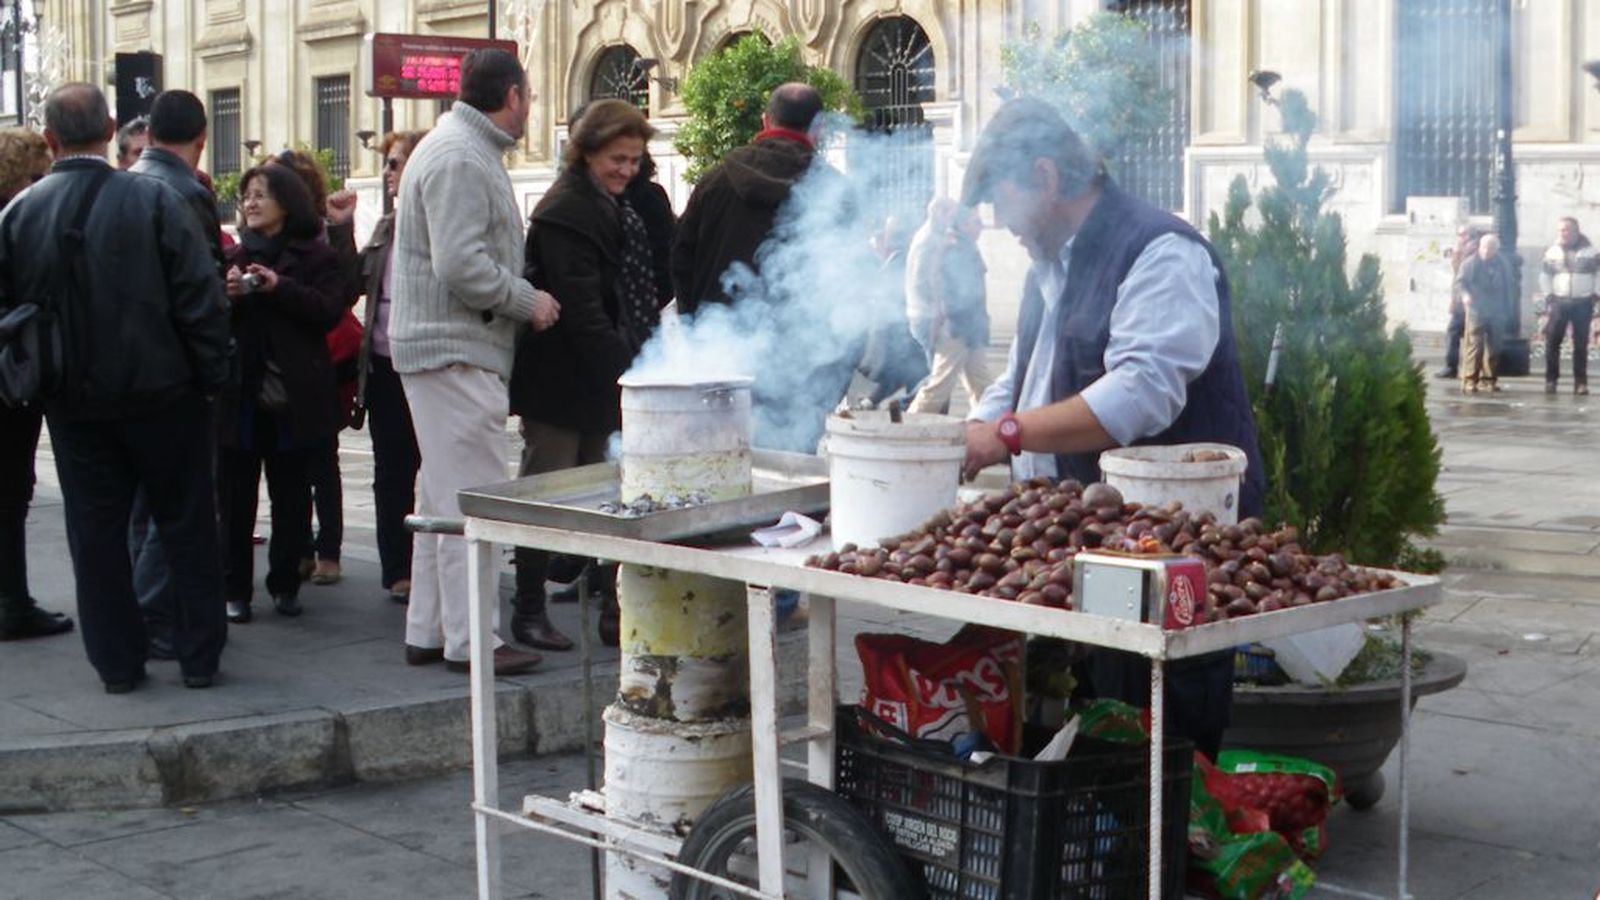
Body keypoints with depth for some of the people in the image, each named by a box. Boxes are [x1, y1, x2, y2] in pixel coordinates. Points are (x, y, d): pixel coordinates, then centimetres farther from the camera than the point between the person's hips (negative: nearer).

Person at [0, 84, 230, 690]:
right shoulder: (154, 201, -12)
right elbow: (201, 298, -13)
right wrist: (213, 377, -4)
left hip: (74, 405, 2)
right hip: (160, 392, -2)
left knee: (95, 531, 11)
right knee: (186, 525, 9)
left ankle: (117, 662, 16)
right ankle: (199, 656, 13)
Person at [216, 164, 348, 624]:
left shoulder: (315, 256, 2)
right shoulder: (232, 257, 14)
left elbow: (330, 310, -11)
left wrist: (279, 287, -20)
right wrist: (225, 294, -10)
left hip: (293, 397, -3)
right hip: (238, 393, 3)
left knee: (290, 495, 6)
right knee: (235, 495, 2)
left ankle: (284, 583, 18)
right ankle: (235, 588, 9)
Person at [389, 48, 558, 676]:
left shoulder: (461, 149, 19)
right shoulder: (461, 159, -15)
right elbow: (461, 265, -23)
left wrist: (522, 299, 16)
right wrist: (529, 301, -12)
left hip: (439, 347, 11)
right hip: (455, 350, -11)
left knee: (442, 494, 14)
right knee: (471, 498, -8)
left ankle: (428, 633, 20)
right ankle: (470, 640, -4)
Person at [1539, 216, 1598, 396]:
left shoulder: (1590, 251, -1)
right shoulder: (1552, 252, 4)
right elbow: (1545, 275, 12)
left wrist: (1595, 295, -3)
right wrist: (1548, 295, 2)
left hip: (1583, 303, -1)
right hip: (1559, 302, 1)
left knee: (1581, 344, 1)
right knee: (1552, 340, -5)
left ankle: (1581, 382, 5)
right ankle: (1551, 379, 1)